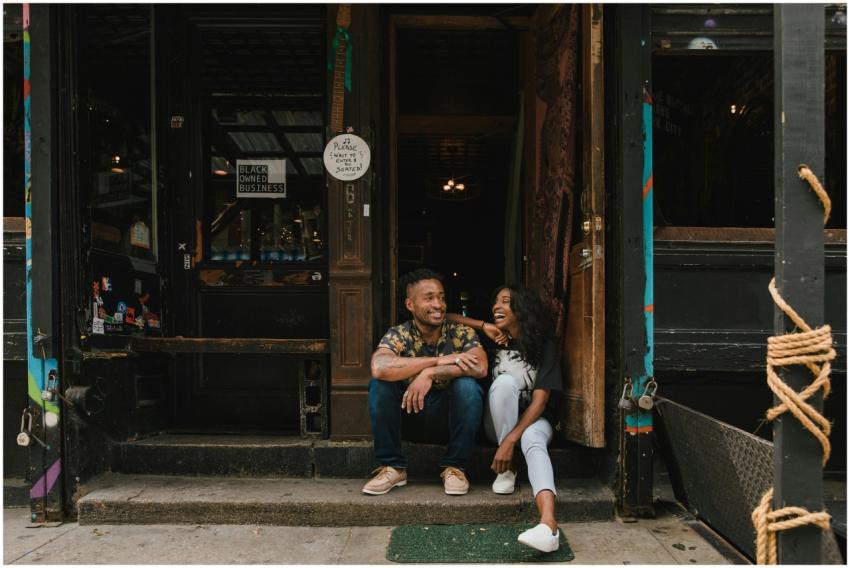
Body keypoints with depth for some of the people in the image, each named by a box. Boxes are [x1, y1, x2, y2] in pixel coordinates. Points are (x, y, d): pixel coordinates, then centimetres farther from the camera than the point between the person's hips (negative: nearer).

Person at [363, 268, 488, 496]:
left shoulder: (462, 333, -12)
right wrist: (439, 360, -35)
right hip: (410, 407, 1)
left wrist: (430, 373, -36)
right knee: (379, 383, -24)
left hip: (450, 411, 0)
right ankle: (392, 467, -12)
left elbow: (480, 367, -32)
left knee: (468, 385, -30)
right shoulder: (399, 335, -13)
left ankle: (455, 466, -11)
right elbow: (379, 368, -36)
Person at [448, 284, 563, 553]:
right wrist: (483, 326, -16)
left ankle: (549, 524, -61)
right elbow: (447, 317, -2)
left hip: (533, 419, -2)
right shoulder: (495, 338, -3)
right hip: (498, 421, 2)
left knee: (533, 440, -38)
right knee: (505, 381, -30)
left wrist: (510, 440, -30)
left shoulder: (545, 345, -11)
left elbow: (540, 400, -19)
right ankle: (507, 468, -21)